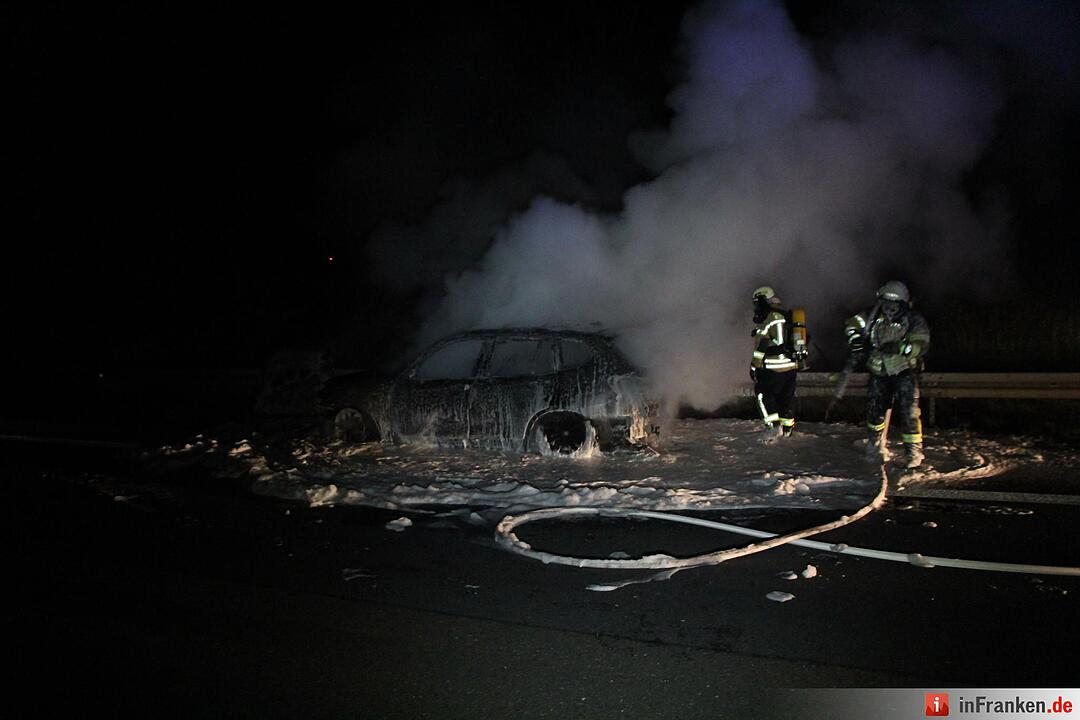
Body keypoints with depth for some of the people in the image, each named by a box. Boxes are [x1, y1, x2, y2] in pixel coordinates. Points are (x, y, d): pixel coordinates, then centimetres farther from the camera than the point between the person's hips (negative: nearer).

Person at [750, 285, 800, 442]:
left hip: (774, 368, -8)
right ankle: (788, 428, 27)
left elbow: (761, 346, -16)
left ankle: (773, 425, -10)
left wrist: (754, 366, -11)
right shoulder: (787, 317, 14)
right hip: (792, 366, 8)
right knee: (787, 396, 17)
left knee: (762, 393, 2)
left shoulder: (769, 319, -13)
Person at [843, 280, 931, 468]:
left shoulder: (914, 321, -12)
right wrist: (854, 337, -7)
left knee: (909, 411, -12)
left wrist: (900, 347, -37)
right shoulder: (874, 318, -3)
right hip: (879, 373, 3)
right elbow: (853, 323, 11)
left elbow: (921, 345, -24)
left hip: (905, 373, -3)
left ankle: (914, 451, -3)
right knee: (874, 410, 8)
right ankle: (875, 445, 32)